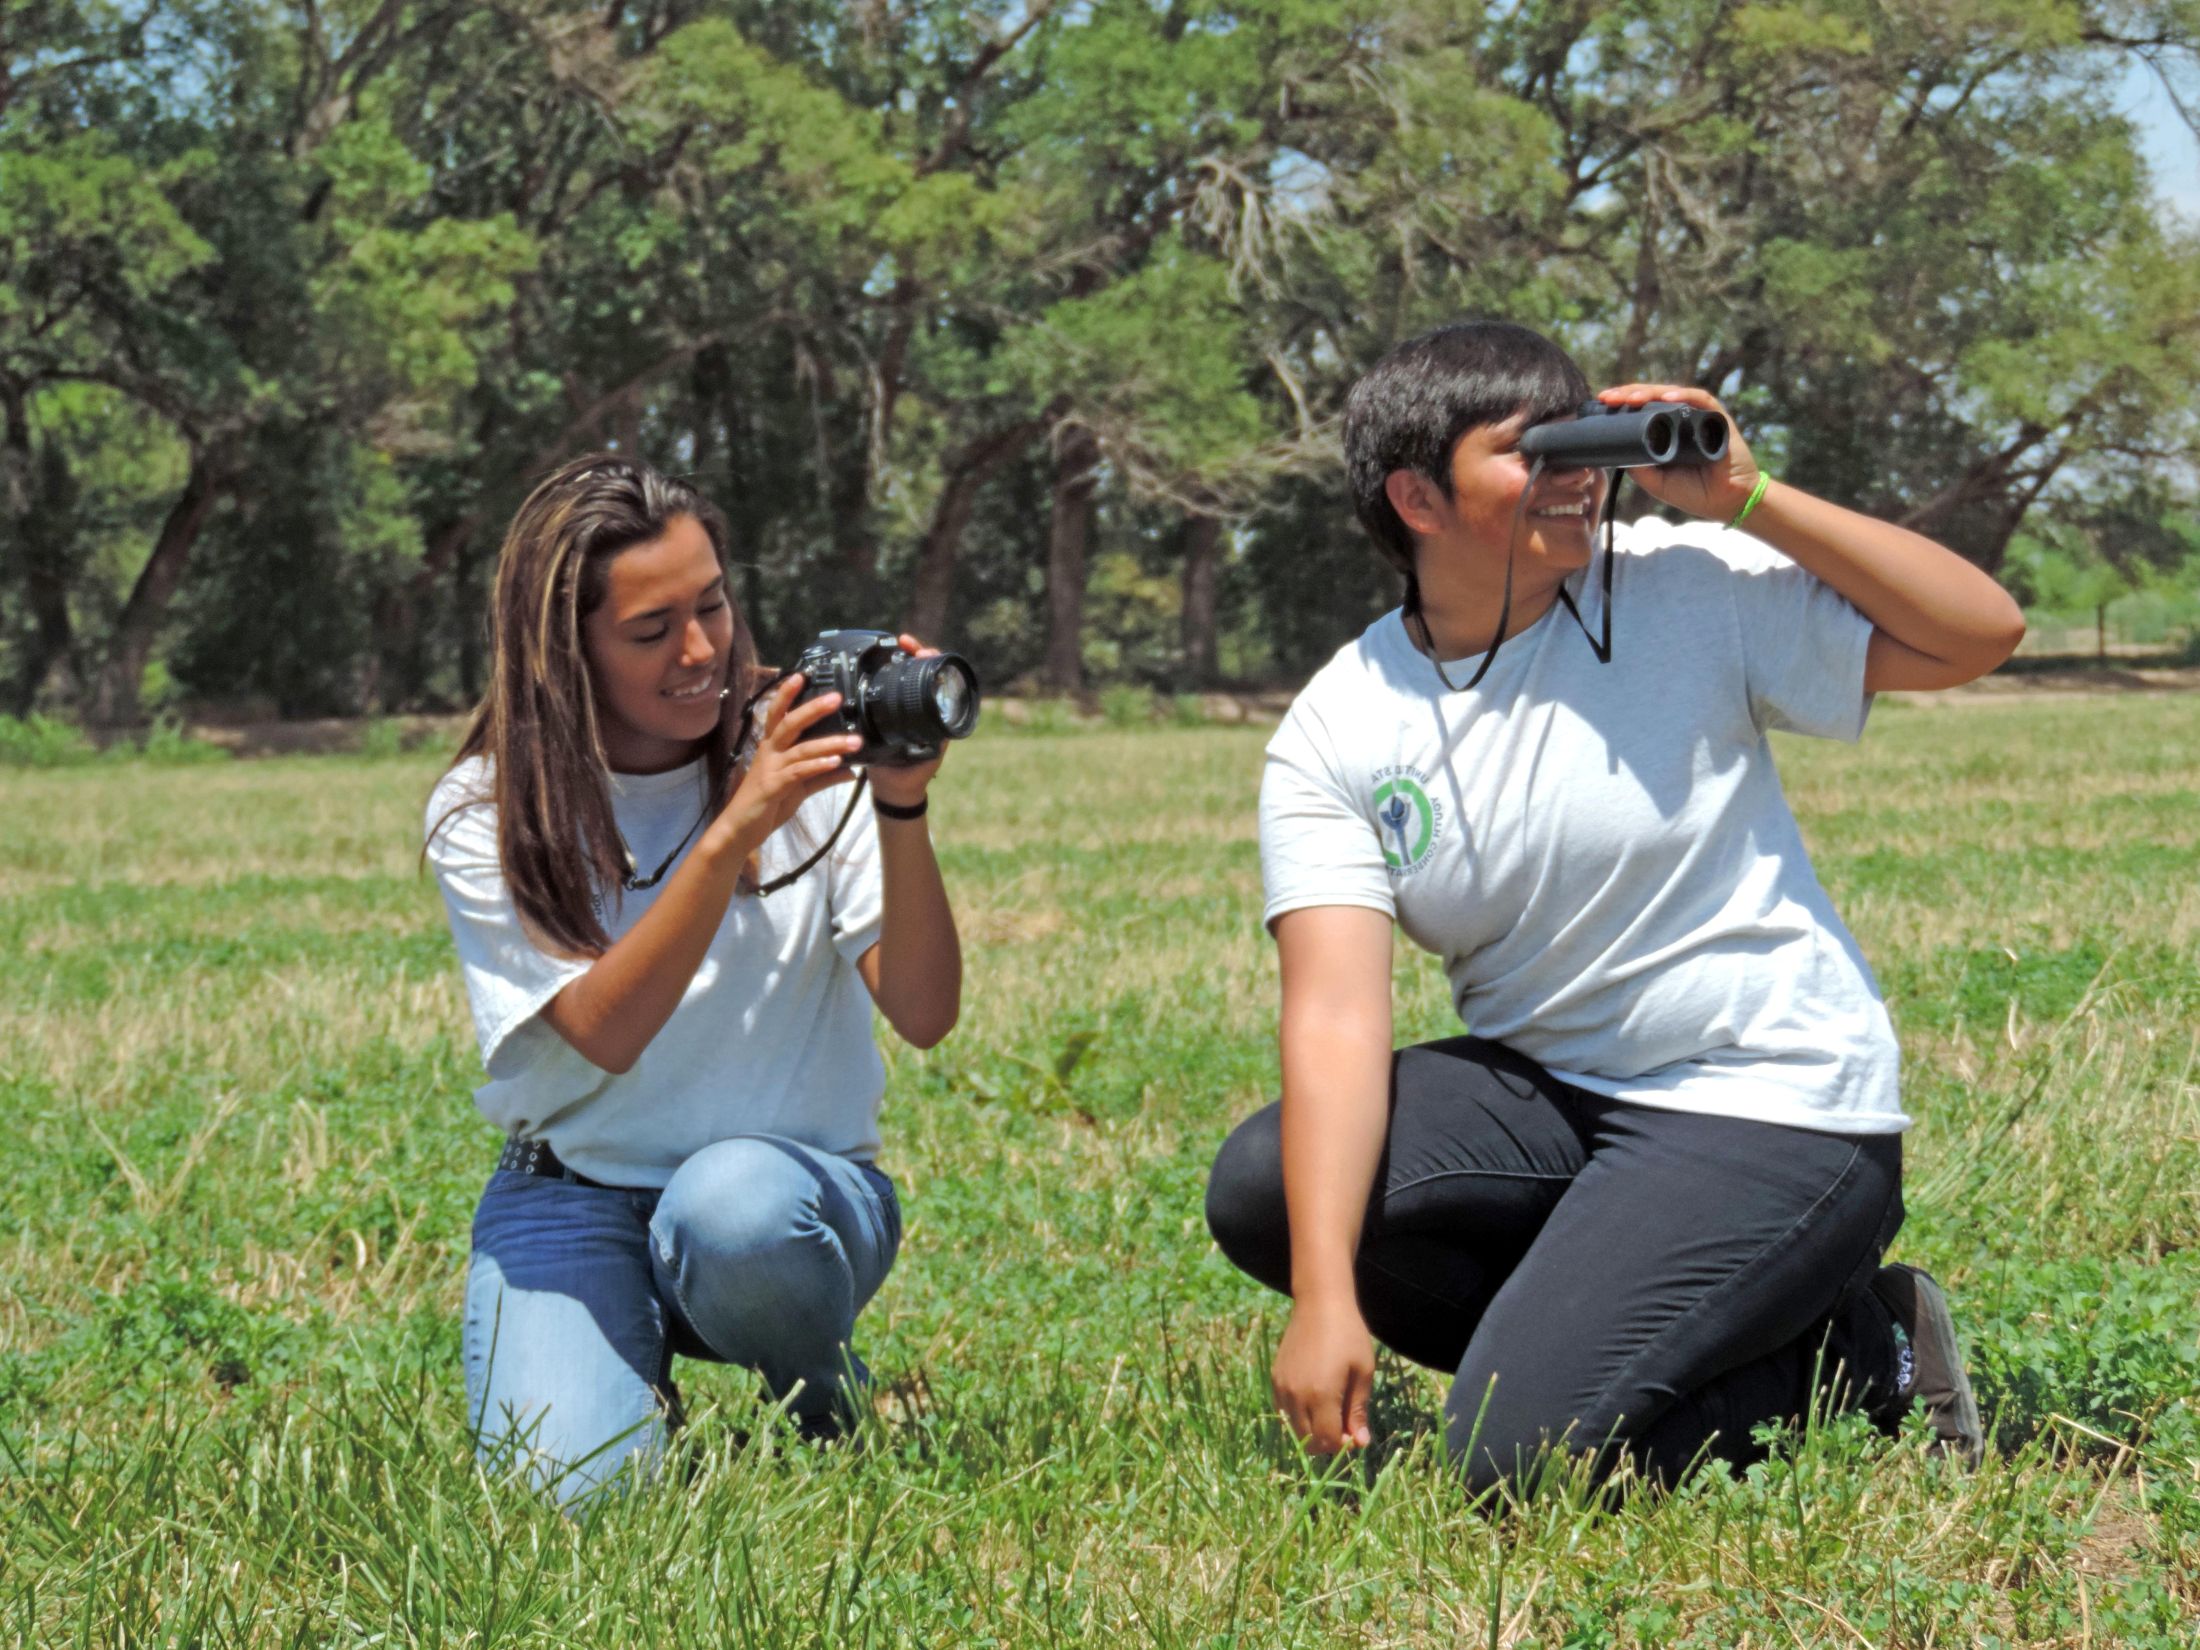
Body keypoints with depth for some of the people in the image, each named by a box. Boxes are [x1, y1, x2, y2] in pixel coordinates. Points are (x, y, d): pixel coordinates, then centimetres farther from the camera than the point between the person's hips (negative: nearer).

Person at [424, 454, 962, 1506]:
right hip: (575, 1198, 0)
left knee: (727, 1205, -36)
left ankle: (833, 1409, -3)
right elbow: (605, 1031, -21)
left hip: (796, 1178, 0)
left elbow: (925, 1015, -13)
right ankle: (641, 1381, 14)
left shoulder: (802, 760, -5)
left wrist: (901, 809, -27)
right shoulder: (483, 816, -6)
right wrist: (732, 834, -30)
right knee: (571, 1488, -24)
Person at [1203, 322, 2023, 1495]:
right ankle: (1573, 1337, 0)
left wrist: (1746, 501, -17)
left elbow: (1981, 634, -9)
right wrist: (1325, 1298, -27)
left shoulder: (1690, 594, -9)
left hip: (1772, 1103, -5)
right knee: (1260, 1191, -14)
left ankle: (1860, 1351, 4)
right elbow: (1336, 1012, -16)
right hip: (1548, 1094, 5)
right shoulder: (1335, 736, -5)